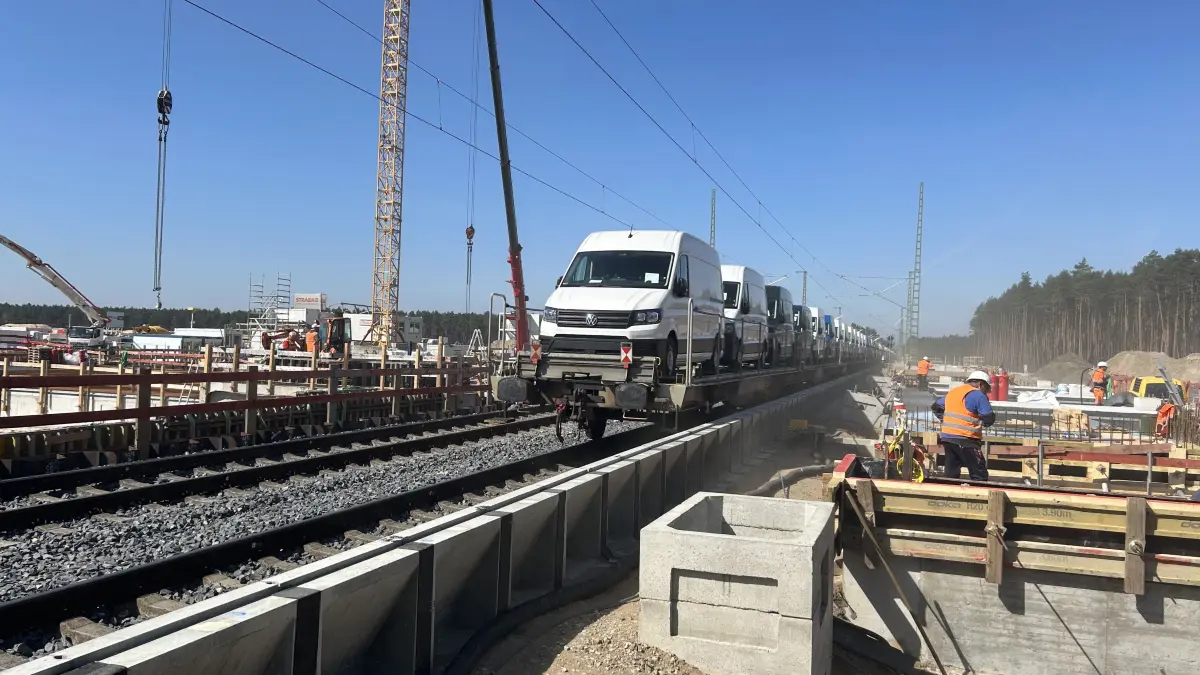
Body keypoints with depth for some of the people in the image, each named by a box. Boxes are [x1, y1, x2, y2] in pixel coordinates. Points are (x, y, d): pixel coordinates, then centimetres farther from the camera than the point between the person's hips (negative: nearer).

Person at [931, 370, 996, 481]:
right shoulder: (978, 395, -7)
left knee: (951, 473, 13)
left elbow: (936, 406, 26)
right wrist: (981, 422, 11)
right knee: (979, 475, -4)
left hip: (947, 437, 8)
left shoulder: (952, 392, 17)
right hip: (965, 439, -8)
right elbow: (989, 418, -10)